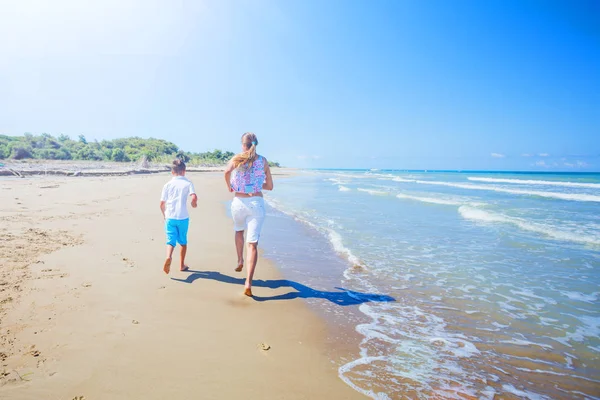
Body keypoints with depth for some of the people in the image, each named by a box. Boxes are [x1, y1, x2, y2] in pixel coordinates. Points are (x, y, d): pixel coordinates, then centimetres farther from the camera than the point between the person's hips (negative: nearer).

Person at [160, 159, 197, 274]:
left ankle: (169, 256, -29)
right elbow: (194, 197, -16)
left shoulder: (168, 185, 6)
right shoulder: (188, 183, 0)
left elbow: (162, 204, 5)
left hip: (170, 217, 1)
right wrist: (194, 204, 5)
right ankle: (182, 265, 24)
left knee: (170, 240, 1)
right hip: (183, 217, -1)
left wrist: (164, 214, 21)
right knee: (183, 241, 14)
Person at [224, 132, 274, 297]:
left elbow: (227, 171, -20)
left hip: (239, 202, 0)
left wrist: (229, 187, -2)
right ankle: (248, 283, -11)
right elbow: (270, 186, 11)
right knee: (252, 244, -4)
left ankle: (240, 260, 29)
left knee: (239, 231, 32)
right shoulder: (263, 161, 7)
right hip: (256, 203, 0)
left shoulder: (237, 158, 2)